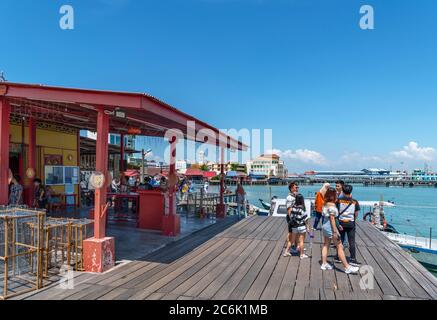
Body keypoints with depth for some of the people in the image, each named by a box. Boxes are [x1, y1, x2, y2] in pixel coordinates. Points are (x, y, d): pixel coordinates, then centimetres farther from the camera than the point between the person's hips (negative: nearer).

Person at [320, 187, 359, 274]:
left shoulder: (326, 204, 8)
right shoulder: (332, 205, -18)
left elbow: (326, 216, 9)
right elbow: (332, 219, -20)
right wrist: (335, 232, -19)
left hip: (325, 225, 9)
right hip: (330, 227, -9)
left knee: (326, 245, 14)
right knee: (340, 247, -3)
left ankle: (324, 264, 20)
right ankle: (347, 267, 3)